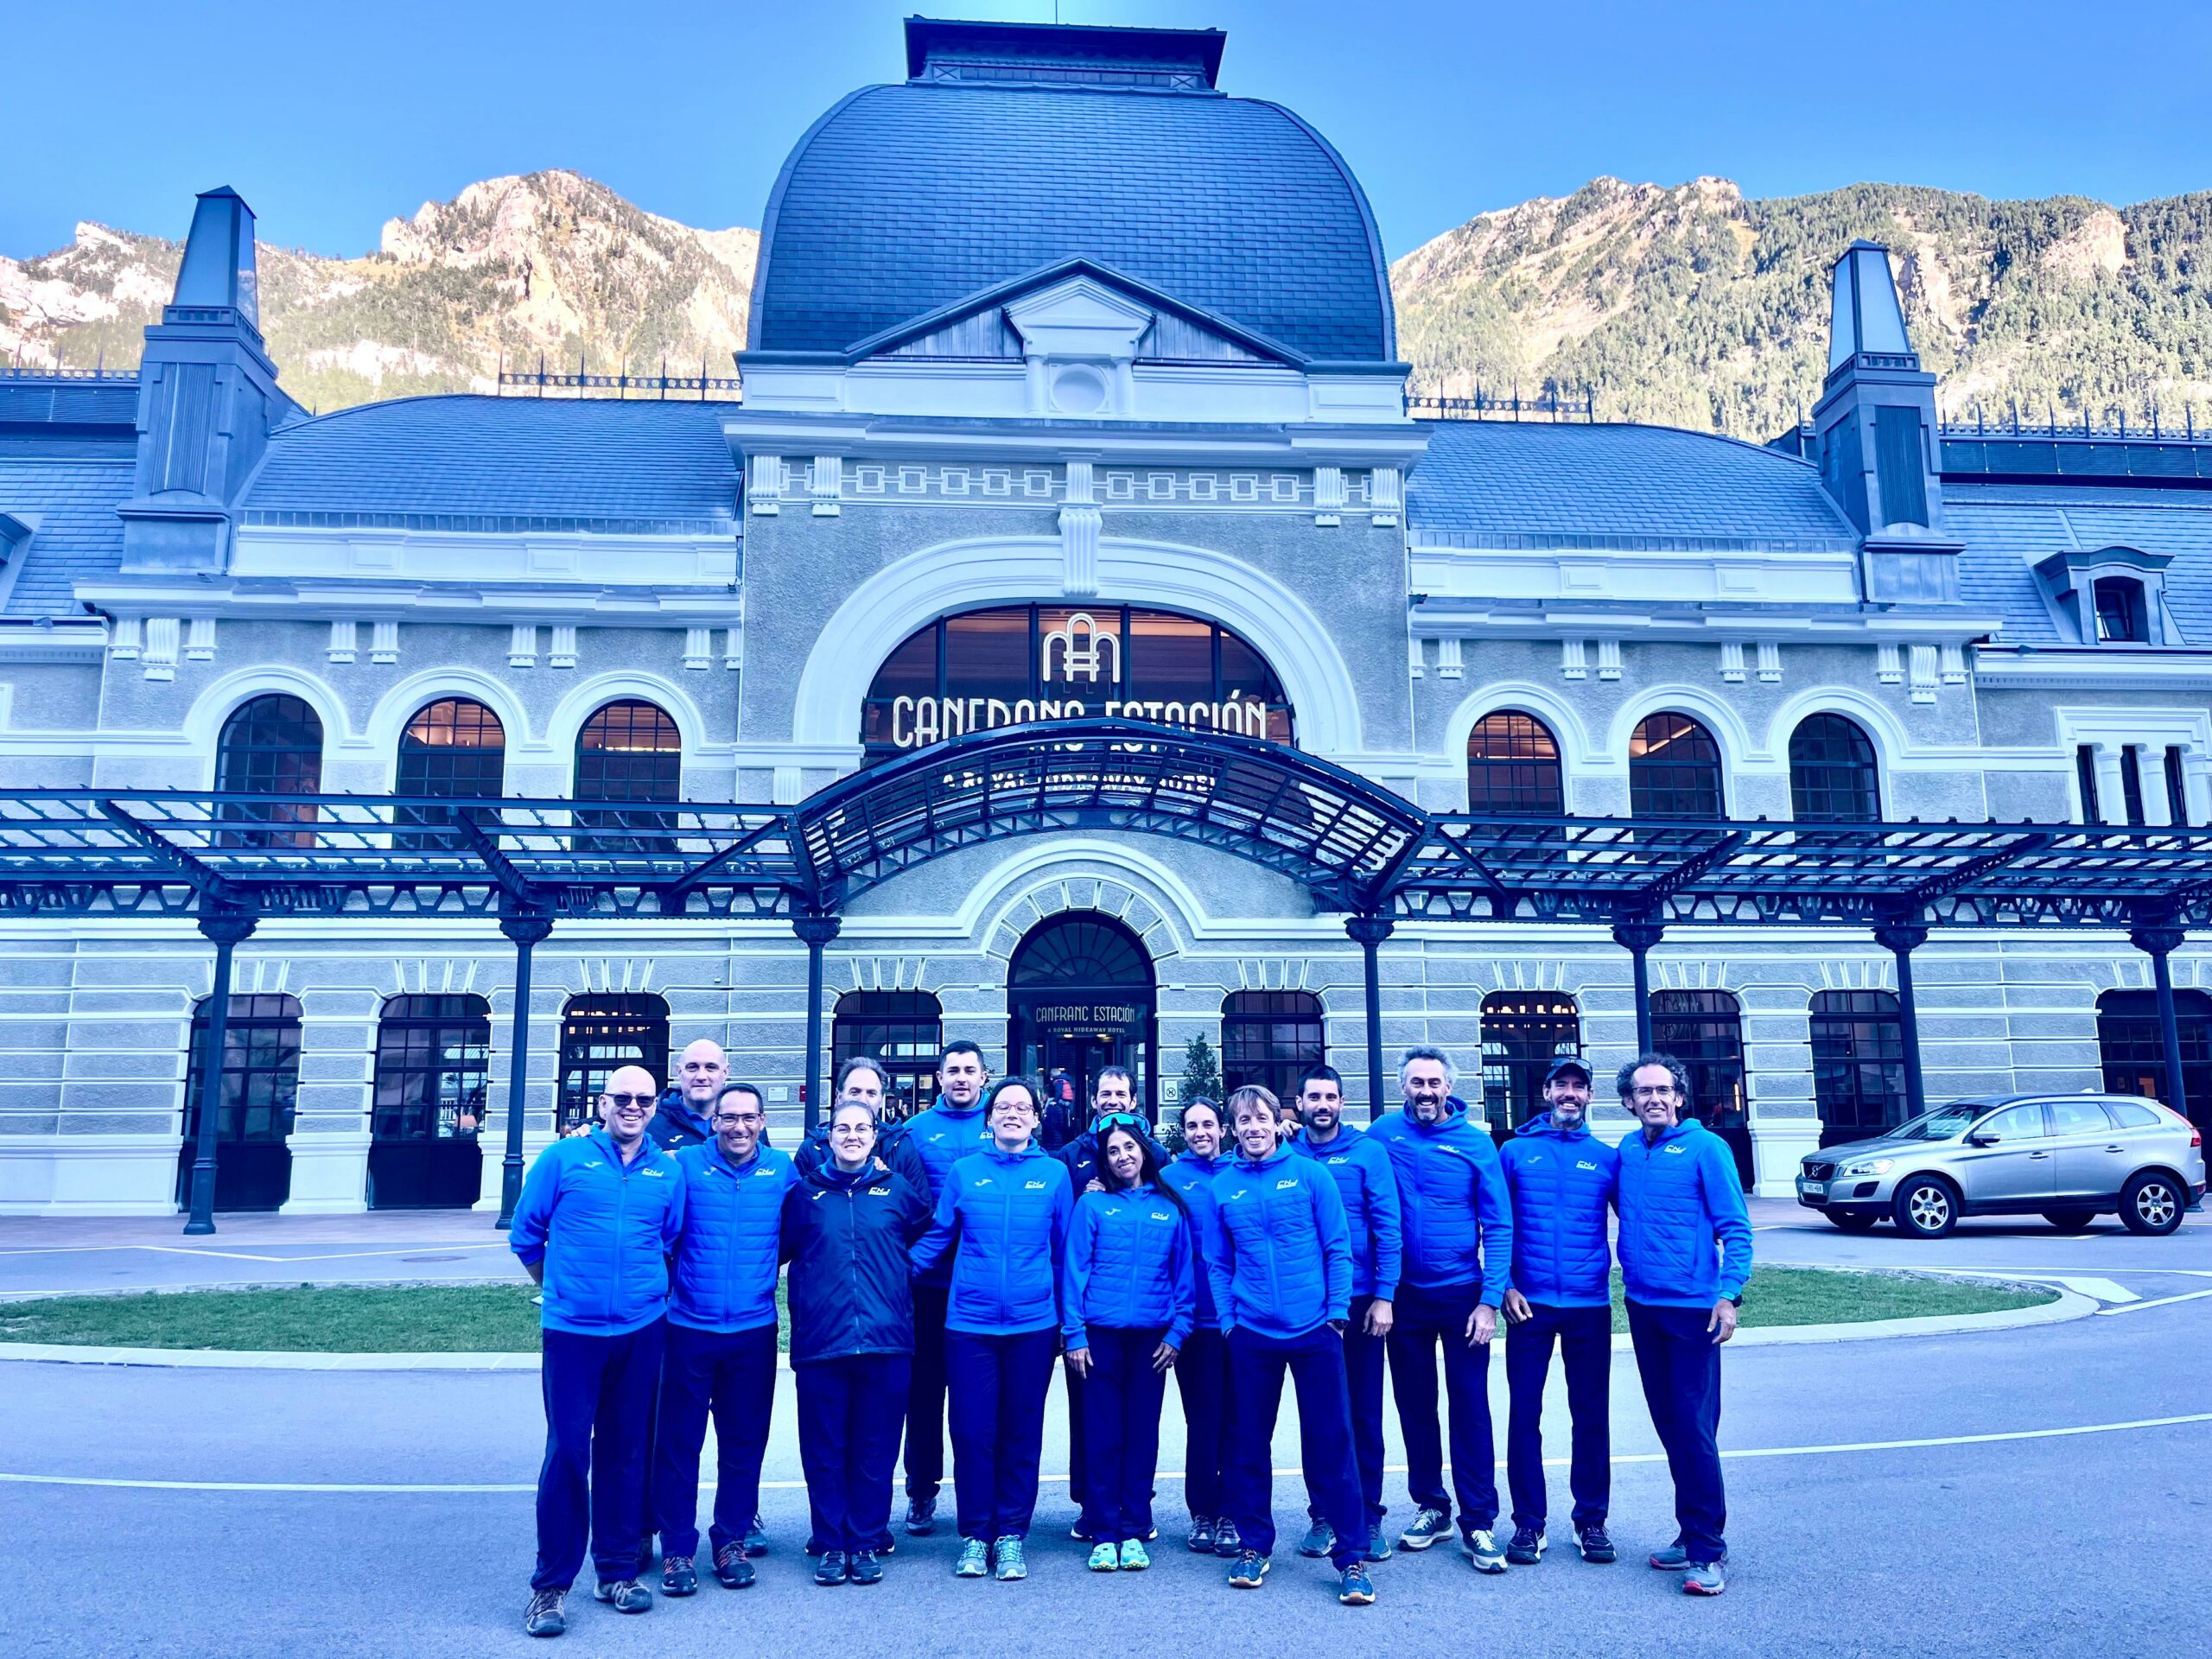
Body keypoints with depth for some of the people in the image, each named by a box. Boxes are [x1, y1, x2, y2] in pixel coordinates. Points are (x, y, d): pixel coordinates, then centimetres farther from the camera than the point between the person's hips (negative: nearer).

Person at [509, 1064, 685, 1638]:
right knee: (568, 1452, -4)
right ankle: (551, 1584, 8)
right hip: (572, 1331, -3)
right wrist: (560, 1288, 13)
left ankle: (619, 1571, 22)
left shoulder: (667, 1172, 6)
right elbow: (525, 1233, 6)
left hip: (641, 1333, 3)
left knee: (626, 1452, 10)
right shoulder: (564, 1158, -1)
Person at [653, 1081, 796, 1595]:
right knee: (679, 1440, 4)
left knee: (744, 1442, 10)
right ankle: (677, 1547, 17)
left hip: (755, 1330, 2)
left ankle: (731, 1540, 25)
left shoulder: (783, 1170, 1)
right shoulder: (685, 1163, -4)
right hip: (689, 1327, -1)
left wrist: (765, 1266, 3)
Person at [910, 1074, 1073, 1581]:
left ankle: (1012, 1535, 22)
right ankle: (974, 1534, 20)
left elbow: (1065, 1250, 7)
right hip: (970, 1324, 0)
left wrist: (1068, 1319, 9)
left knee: (1022, 1433, 8)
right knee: (972, 1431, 4)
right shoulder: (964, 1172, 3)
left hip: (1033, 1325, 0)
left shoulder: (1054, 1174, 2)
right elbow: (936, 1239, 5)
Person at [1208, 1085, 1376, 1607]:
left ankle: (1352, 1556, 11)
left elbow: (1337, 1248, -1)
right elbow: (1217, 1263, 8)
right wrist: (1227, 1318, 0)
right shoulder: (1222, 1187, 4)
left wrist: (1337, 1310, -7)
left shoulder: (1309, 1174, -1)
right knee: (1250, 1442, 10)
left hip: (1315, 1330, -2)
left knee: (1331, 1441, 2)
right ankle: (1254, 1544, 26)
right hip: (1252, 1334, 2)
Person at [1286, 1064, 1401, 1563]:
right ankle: (1322, 1515, 19)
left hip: (1360, 1302, -1)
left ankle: (1368, 1517, 17)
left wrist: (1383, 1296, -11)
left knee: (1364, 1413, 6)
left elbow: (1387, 1227, -5)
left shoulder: (1368, 1152, -2)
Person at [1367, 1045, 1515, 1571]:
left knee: (1470, 1409, 0)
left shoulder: (1476, 1142, -5)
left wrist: (1490, 1300, -11)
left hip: (1462, 1296, -1)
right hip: (1404, 1296, 2)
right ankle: (1430, 1507, 26)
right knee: (1415, 1406, 11)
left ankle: (1478, 1525, 8)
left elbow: (1498, 1227, -5)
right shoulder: (1382, 1134, -2)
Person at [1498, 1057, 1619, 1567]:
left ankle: (1592, 1520, 22)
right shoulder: (1515, 1151, 4)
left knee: (1592, 1415, 8)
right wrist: (1506, 1286, -4)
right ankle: (1528, 1522, 15)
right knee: (1524, 1413, 3)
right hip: (1529, 1304, -1)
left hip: (1591, 1305, 1)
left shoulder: (1607, 1157, 6)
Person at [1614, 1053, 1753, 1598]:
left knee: (1695, 1428, -5)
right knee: (1668, 1425, 13)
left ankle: (1707, 1549, 3)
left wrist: (1729, 1293, -18)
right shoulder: (1625, 1151, 9)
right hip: (1642, 1306, 6)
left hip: (1692, 1307, -6)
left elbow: (1736, 1228, -9)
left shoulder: (1705, 1147, -7)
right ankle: (1691, 1533, 24)